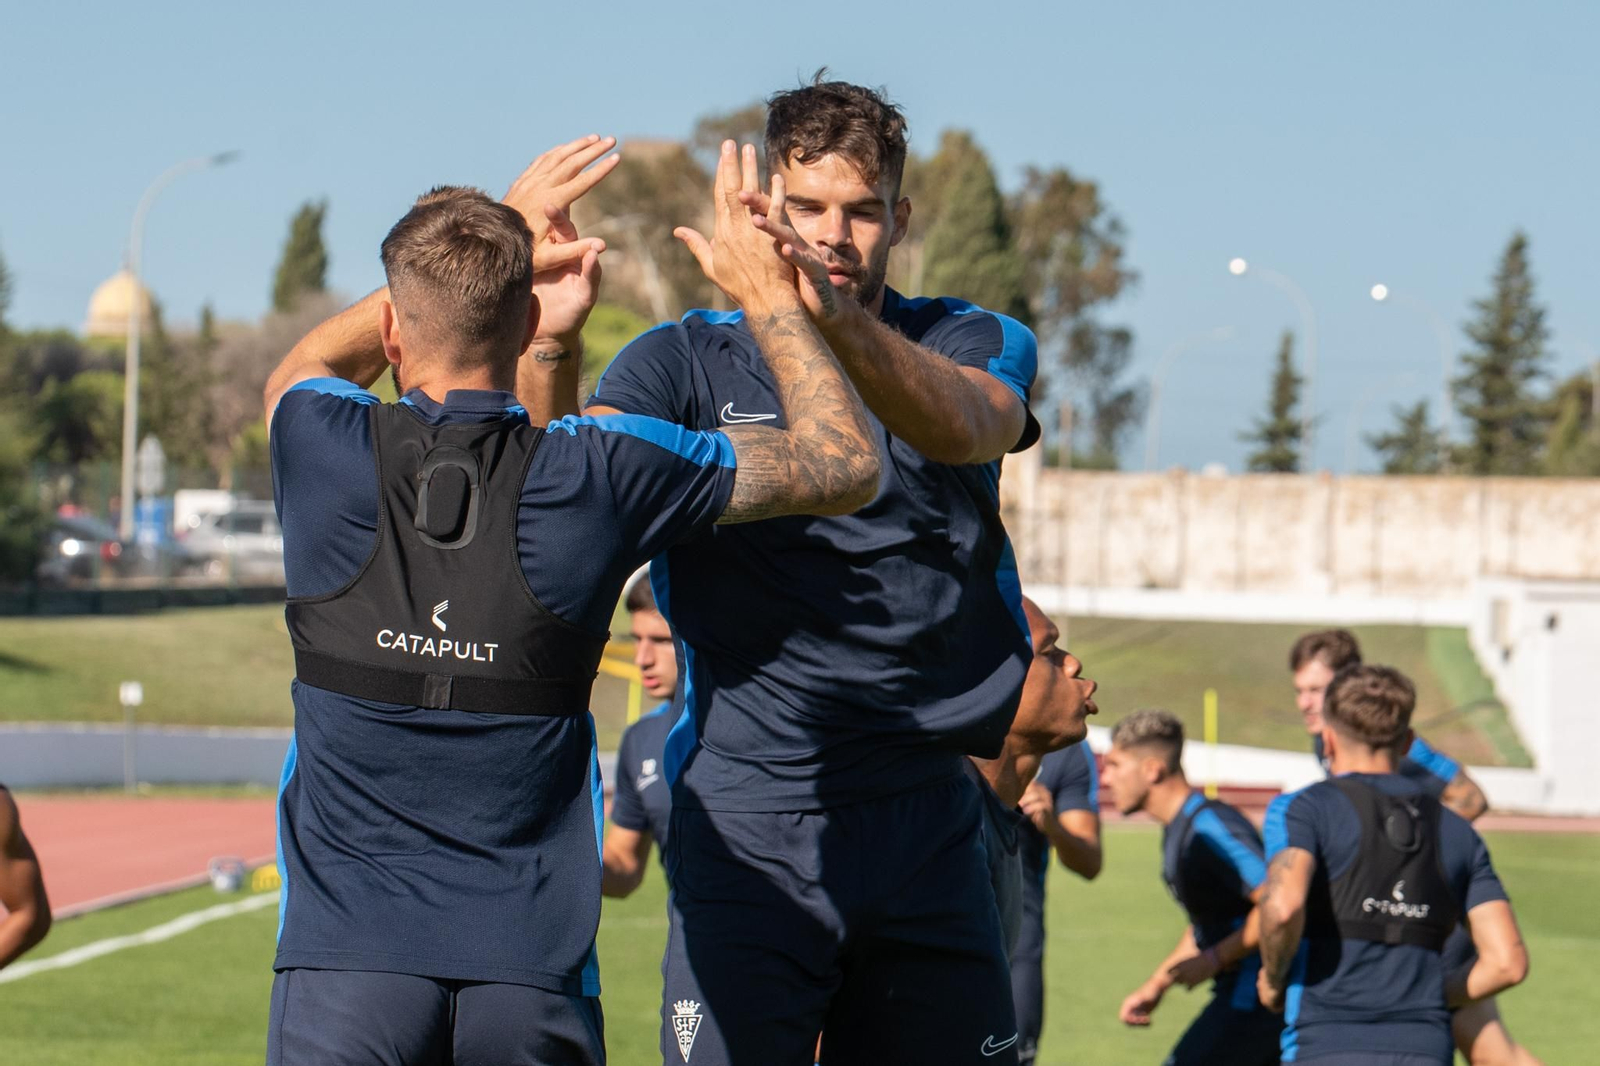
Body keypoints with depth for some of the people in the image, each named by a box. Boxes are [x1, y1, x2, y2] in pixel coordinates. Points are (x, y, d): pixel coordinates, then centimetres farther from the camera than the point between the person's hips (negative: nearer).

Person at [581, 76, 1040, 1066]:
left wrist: (832, 316, -37)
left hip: (927, 823, 2)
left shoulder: (978, 345, 8)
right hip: (747, 825, -2)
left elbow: (963, 423, -17)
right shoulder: (688, 362, 6)